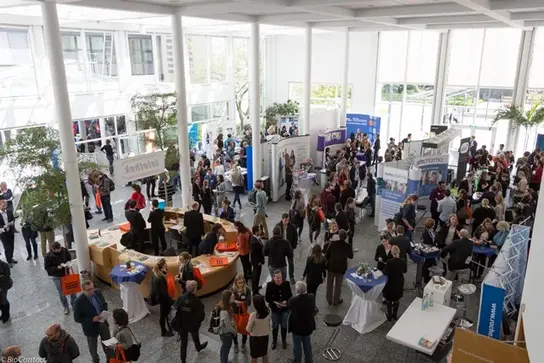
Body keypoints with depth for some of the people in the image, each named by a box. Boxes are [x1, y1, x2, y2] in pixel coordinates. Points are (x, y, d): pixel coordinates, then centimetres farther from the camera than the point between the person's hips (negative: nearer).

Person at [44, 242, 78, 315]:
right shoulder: (48, 256, -20)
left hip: (67, 273, 3)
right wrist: (57, 268, -27)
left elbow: (69, 257, 5)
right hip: (57, 277, -2)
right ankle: (66, 307, 31)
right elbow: (47, 268, -13)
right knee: (61, 292, 10)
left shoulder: (64, 250, -12)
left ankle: (74, 304, 31)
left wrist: (68, 262, -16)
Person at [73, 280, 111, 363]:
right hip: (91, 327, -4)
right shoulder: (79, 302, -27)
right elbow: (77, 318, -19)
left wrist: (104, 312, -14)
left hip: (103, 323, 4)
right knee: (93, 346, 21)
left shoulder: (97, 292, -12)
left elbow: (104, 303, 5)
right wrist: (92, 319, -27)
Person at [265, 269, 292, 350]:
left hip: (285, 308, 1)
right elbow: (267, 298, -9)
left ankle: (284, 341, 36)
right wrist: (275, 302, -22)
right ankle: (274, 341, 36)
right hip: (274, 308, -1)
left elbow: (290, 295, -2)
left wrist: (286, 301, -20)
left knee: (284, 325, 12)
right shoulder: (270, 285, -16)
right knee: (275, 326, 13)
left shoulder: (286, 284, -13)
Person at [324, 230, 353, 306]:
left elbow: (327, 254, -10)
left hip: (331, 267, 0)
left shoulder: (332, 243, -17)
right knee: (338, 285, 18)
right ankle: (336, 301, 31)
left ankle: (329, 300, 31)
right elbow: (351, 256, 2)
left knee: (329, 284, 18)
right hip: (341, 268, 0)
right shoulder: (348, 246, -14)